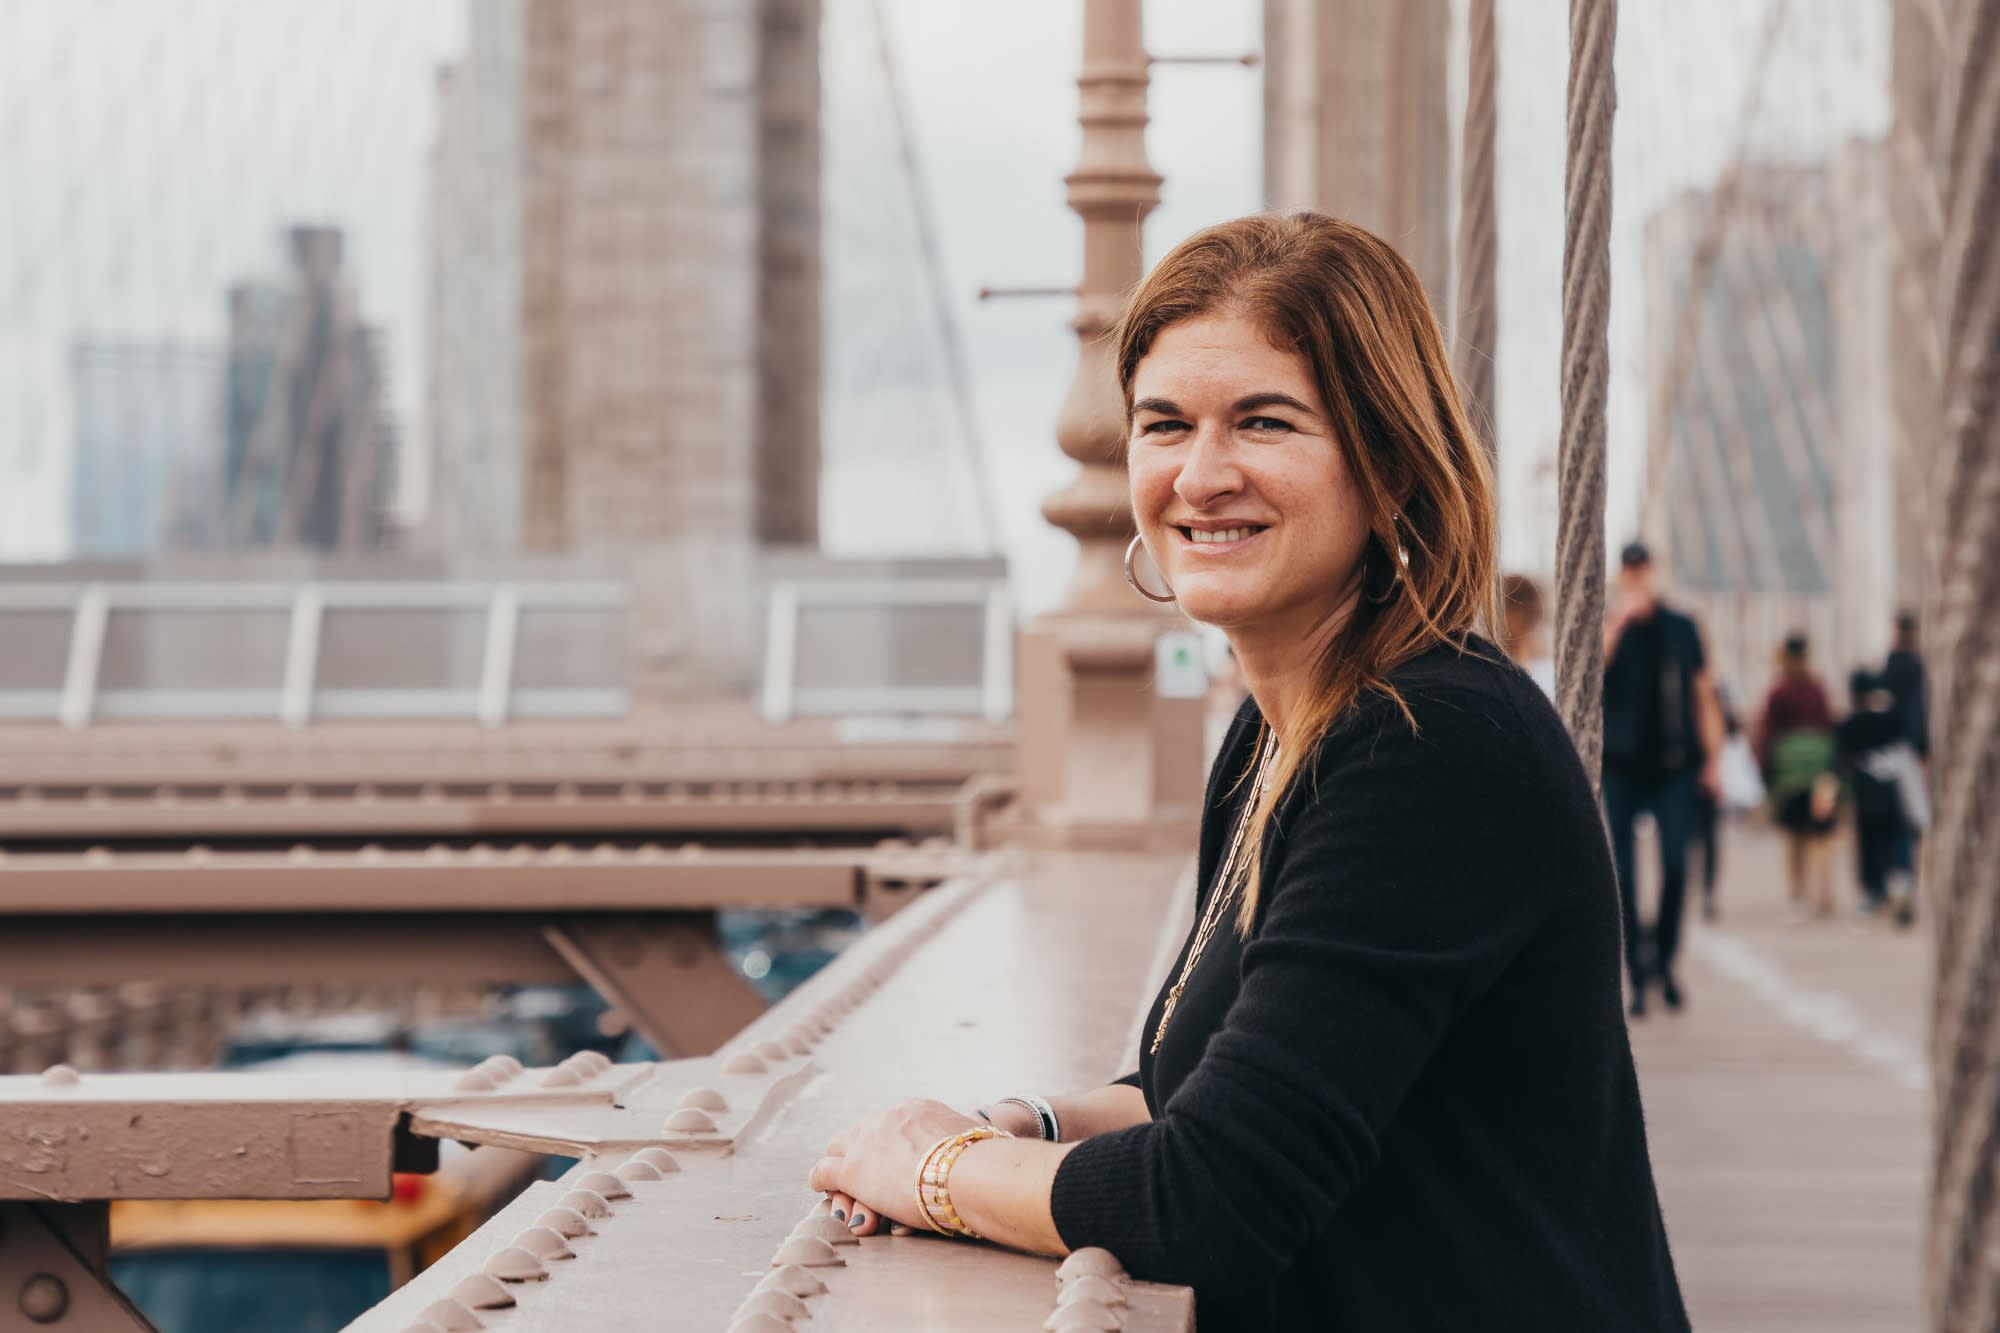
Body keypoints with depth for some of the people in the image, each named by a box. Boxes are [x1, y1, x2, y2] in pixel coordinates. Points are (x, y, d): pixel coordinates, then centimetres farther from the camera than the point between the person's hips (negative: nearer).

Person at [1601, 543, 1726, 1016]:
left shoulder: (1680, 629, 8)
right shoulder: (1609, 627, 4)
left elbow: (1704, 696, 11)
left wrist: (1713, 759, 5)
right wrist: (1619, 619, -21)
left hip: (1672, 764, 1)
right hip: (1621, 765, -1)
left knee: (1675, 864, -9)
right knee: (1625, 872, -2)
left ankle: (1665, 960, 10)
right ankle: (1638, 978, 4)